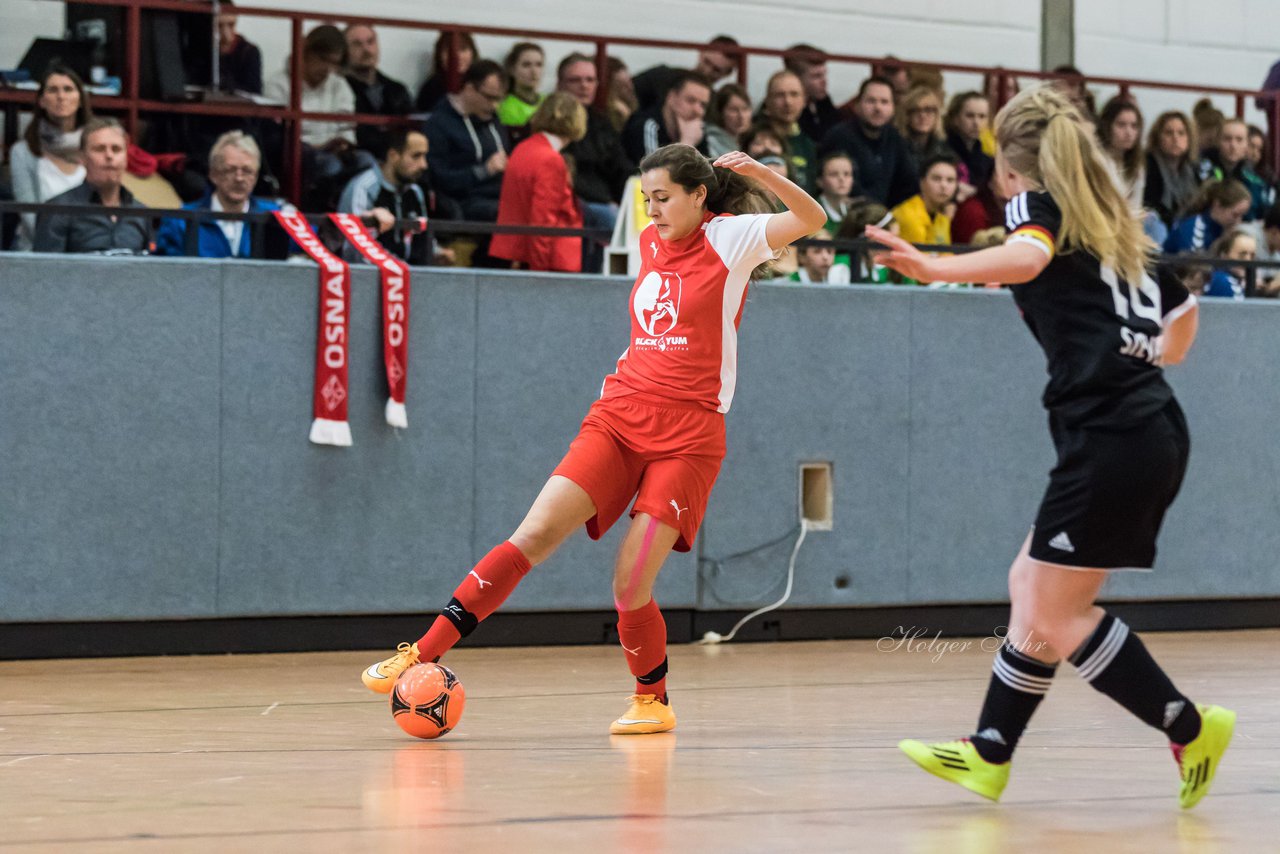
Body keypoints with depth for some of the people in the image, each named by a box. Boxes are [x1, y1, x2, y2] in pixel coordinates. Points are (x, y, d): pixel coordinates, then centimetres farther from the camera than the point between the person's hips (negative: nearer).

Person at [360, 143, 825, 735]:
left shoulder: (729, 238, -1)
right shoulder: (651, 242, 15)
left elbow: (811, 219, -13)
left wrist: (759, 173, -27)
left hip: (687, 435, -4)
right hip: (619, 418, 4)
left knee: (632, 583, -11)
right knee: (535, 535, -12)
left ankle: (652, 700, 15)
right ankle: (422, 654, -16)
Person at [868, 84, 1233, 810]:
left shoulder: (1037, 204, 0)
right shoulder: (1114, 223, 23)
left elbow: (1026, 258, -25)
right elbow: (1183, 310, 31)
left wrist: (934, 268, -39)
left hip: (1108, 438, -9)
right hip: (1155, 429, 9)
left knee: (1055, 620, -3)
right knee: (1032, 586, 15)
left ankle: (1190, 729, -2)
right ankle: (988, 754, 17)